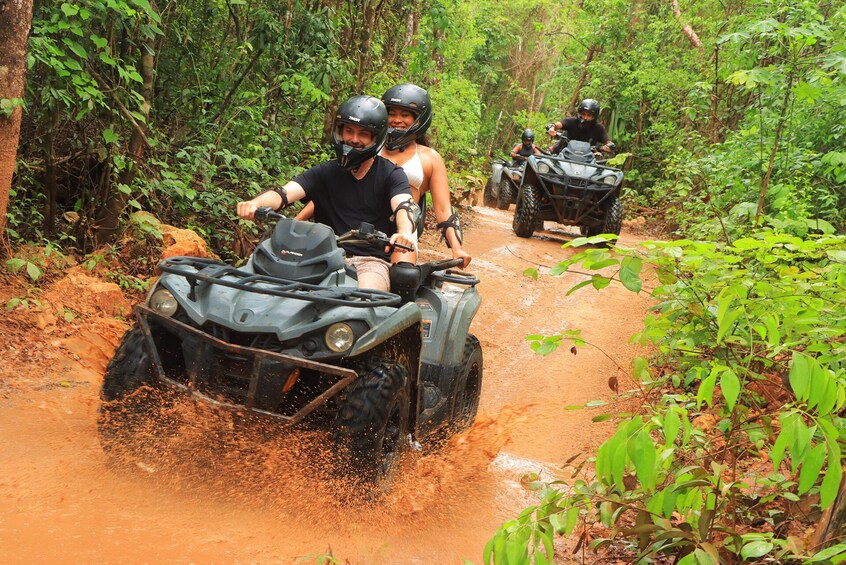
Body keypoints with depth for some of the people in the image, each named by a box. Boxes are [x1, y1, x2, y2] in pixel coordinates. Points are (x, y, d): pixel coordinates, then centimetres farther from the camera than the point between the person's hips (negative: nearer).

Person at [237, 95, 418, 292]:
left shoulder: (390, 174, 6)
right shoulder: (325, 172, 12)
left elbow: (404, 206, -14)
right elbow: (285, 192, -3)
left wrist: (404, 233, -40)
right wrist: (255, 203, -27)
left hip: (372, 261, -2)